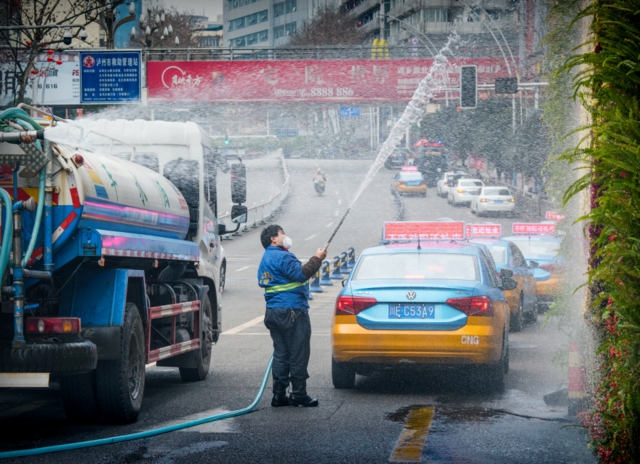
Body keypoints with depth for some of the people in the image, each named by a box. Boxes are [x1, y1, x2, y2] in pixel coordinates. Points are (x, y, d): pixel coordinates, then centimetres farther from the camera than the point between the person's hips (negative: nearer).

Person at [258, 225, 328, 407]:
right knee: (298, 354, -4)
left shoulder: (265, 260, 20)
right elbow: (301, 274, -21)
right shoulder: (281, 257, -12)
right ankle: (299, 395, -2)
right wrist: (317, 259, -13)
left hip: (273, 312, 10)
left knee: (281, 354, 10)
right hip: (291, 311, -10)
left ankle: (279, 395, 8)